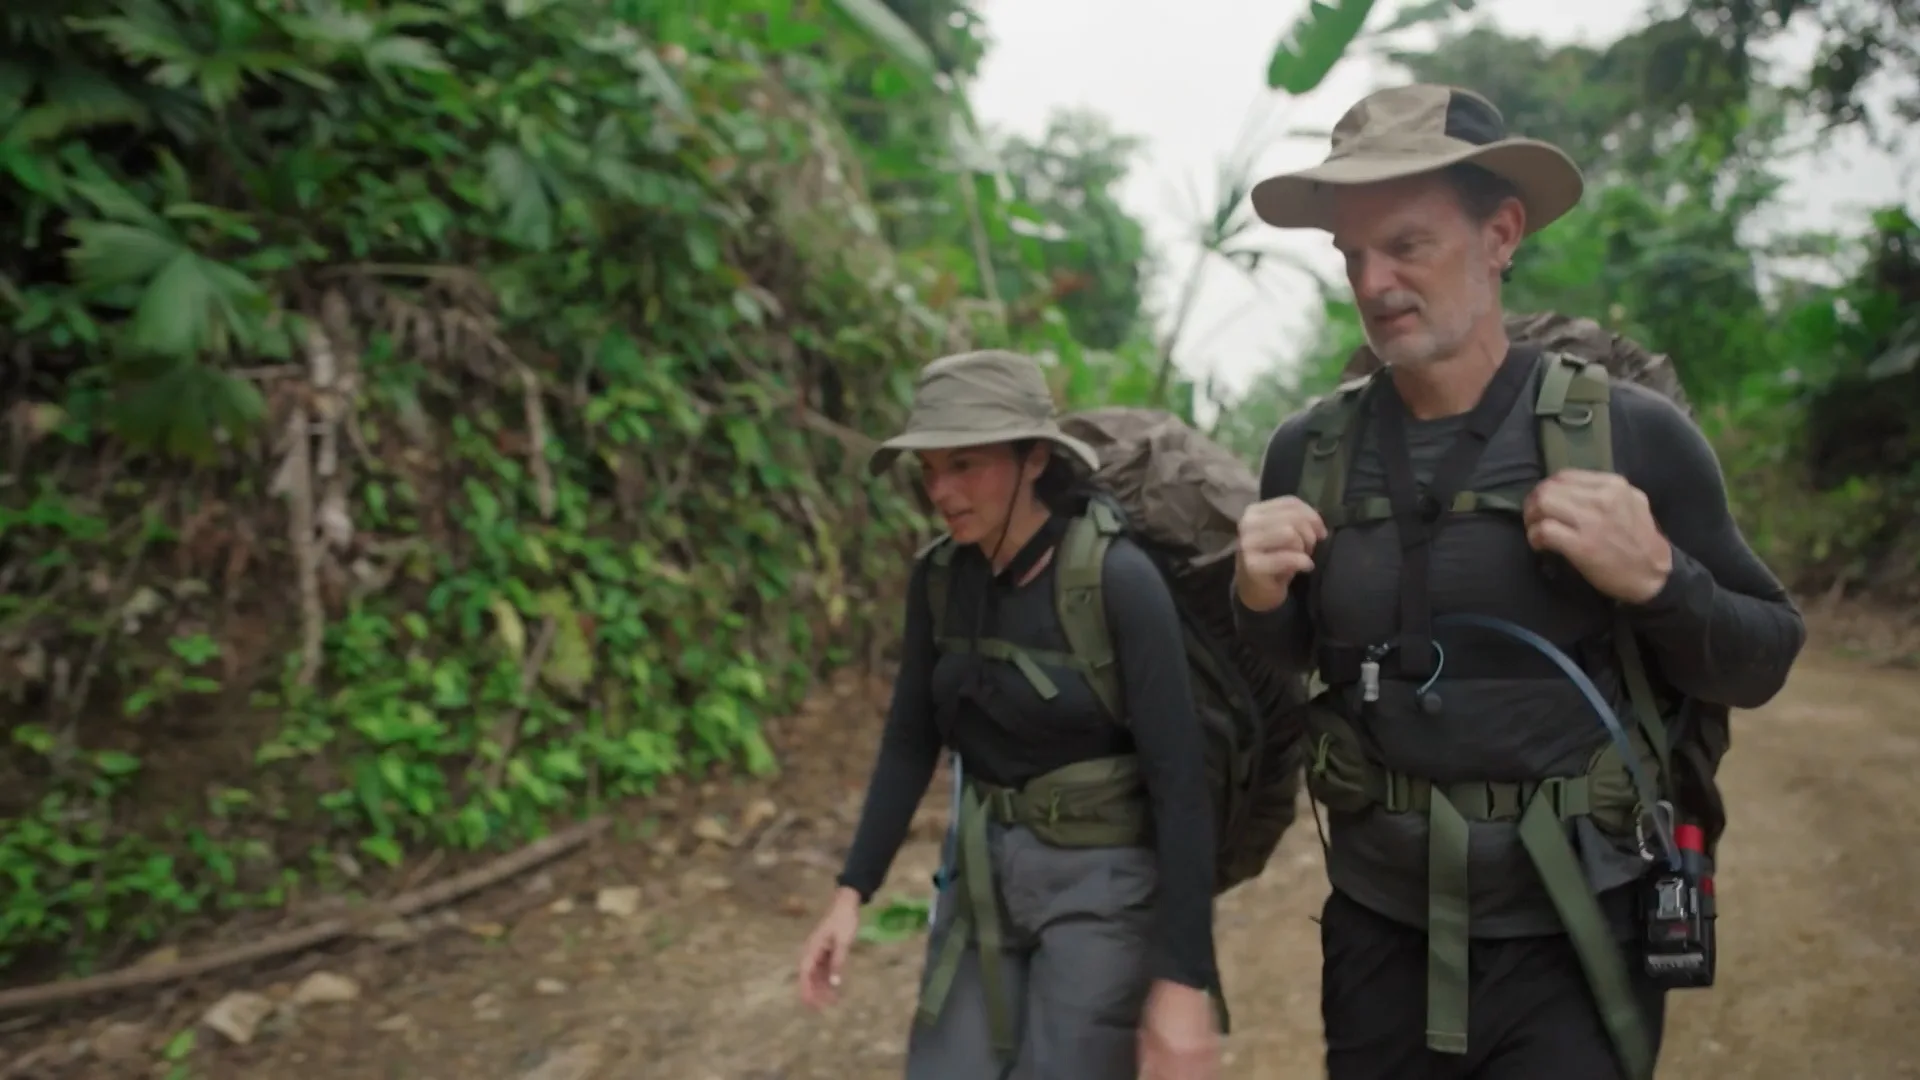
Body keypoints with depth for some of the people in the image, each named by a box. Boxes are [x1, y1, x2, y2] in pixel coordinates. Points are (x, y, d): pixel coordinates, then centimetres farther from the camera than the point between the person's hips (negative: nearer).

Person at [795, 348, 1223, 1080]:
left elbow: (1179, 781, -20)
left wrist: (1184, 980, -22)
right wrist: (852, 892, 1)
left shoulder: (1118, 579, -20)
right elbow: (910, 743, 7)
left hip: (1102, 884, -5)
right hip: (982, 874, 5)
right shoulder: (938, 577, -2)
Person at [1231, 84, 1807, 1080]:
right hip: (1377, 934, 3)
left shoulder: (1631, 434, -10)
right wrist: (1259, 603, -13)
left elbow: (1761, 664, -2)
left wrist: (1657, 579, -21)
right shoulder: (1307, 450, -3)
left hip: (1575, 946, -2)